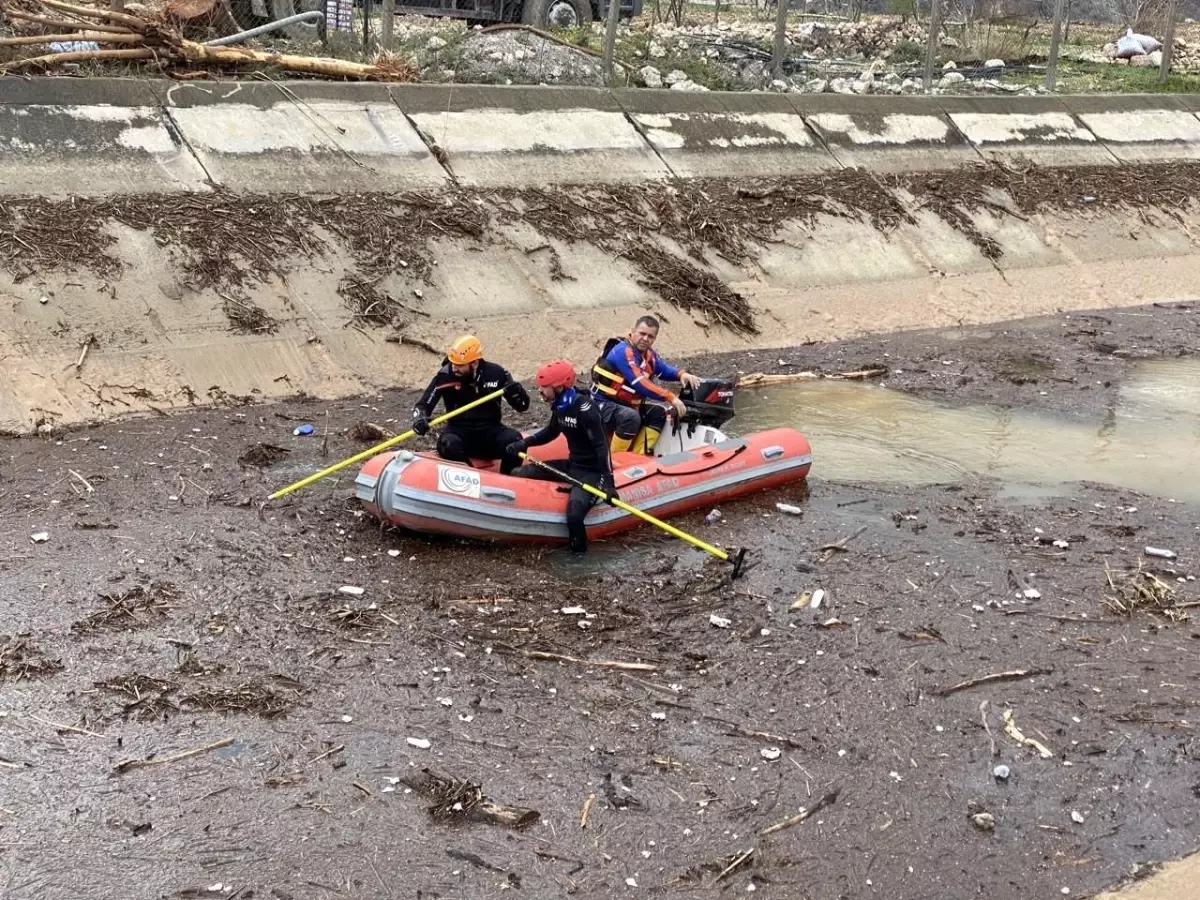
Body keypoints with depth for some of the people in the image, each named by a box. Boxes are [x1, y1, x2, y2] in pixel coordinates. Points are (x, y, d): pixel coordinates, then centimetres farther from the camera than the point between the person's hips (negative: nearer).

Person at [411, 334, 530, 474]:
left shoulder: (496, 373, -7)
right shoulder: (445, 375, -10)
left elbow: (522, 406, 0)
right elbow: (423, 405, -6)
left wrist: (518, 393, -24)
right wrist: (420, 418, -30)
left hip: (490, 430, 1)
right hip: (459, 430, -1)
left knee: (514, 440, -29)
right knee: (448, 444, -35)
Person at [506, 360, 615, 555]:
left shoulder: (584, 407, -24)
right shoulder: (560, 405, 3)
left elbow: (601, 445, -28)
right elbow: (551, 431, 23)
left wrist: (607, 481, -36)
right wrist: (524, 443, 9)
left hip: (592, 471, -9)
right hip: (572, 464, 9)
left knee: (574, 513, -33)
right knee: (519, 474, 6)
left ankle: (578, 552, -10)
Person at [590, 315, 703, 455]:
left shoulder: (648, 354, 6)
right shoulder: (623, 351, -22)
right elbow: (640, 384, -30)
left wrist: (681, 374, -9)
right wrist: (671, 398, -33)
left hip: (627, 405, 10)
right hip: (604, 405, -10)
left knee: (658, 413, 1)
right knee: (631, 417, -34)